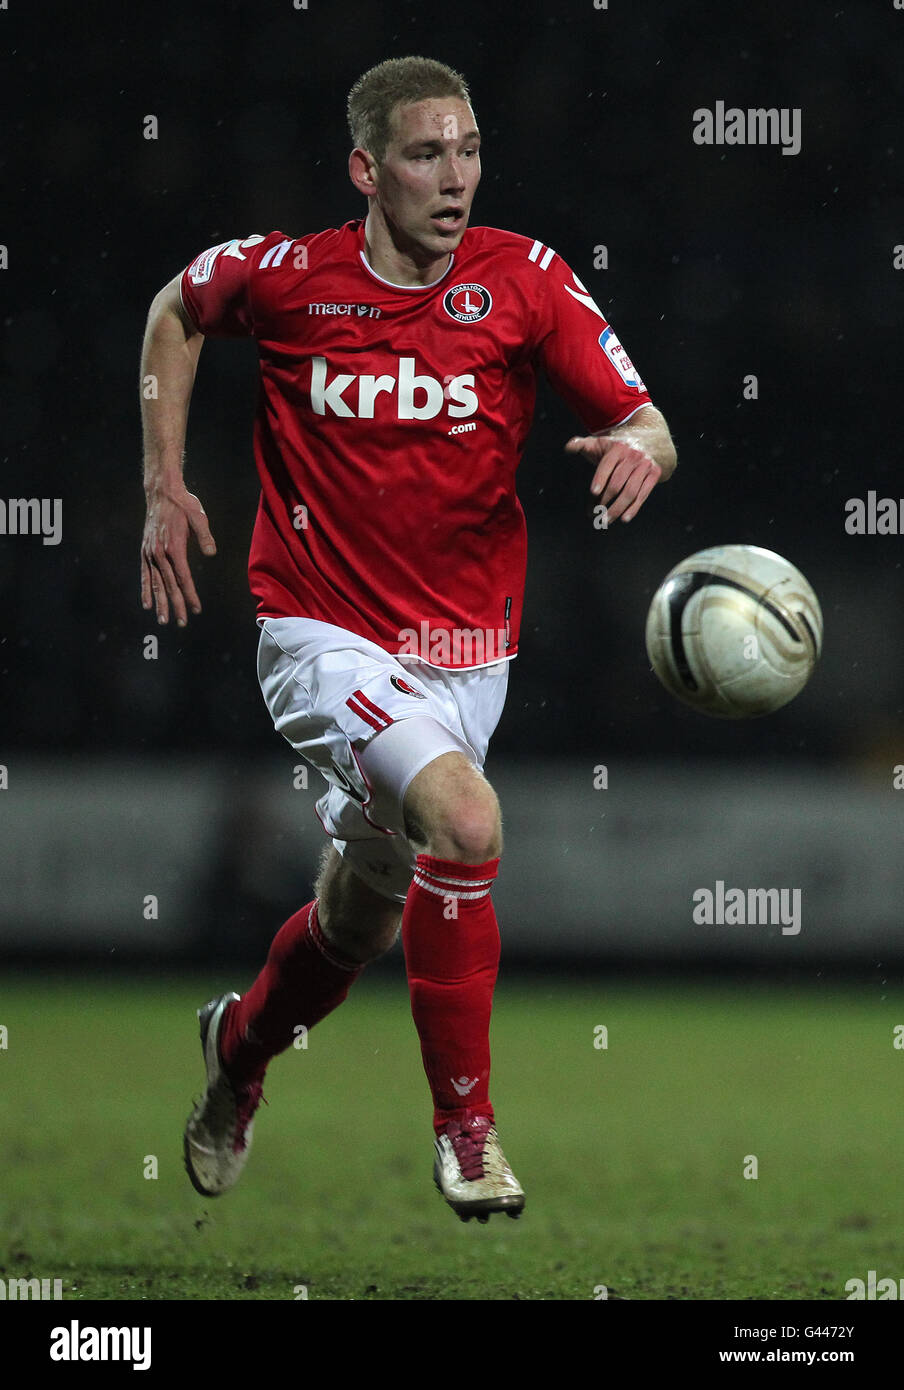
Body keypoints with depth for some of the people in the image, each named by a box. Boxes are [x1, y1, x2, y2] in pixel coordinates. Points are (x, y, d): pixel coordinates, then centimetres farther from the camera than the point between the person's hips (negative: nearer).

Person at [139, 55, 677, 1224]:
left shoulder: (524, 281, -7)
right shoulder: (287, 275, -9)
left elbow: (644, 426, -8)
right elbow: (177, 311, 12)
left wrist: (640, 444, -32)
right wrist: (163, 487, 8)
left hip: (464, 649, 3)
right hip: (324, 635, -3)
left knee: (362, 913, 15)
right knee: (467, 822, -29)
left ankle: (241, 1043, 50)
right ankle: (464, 1123, -14)